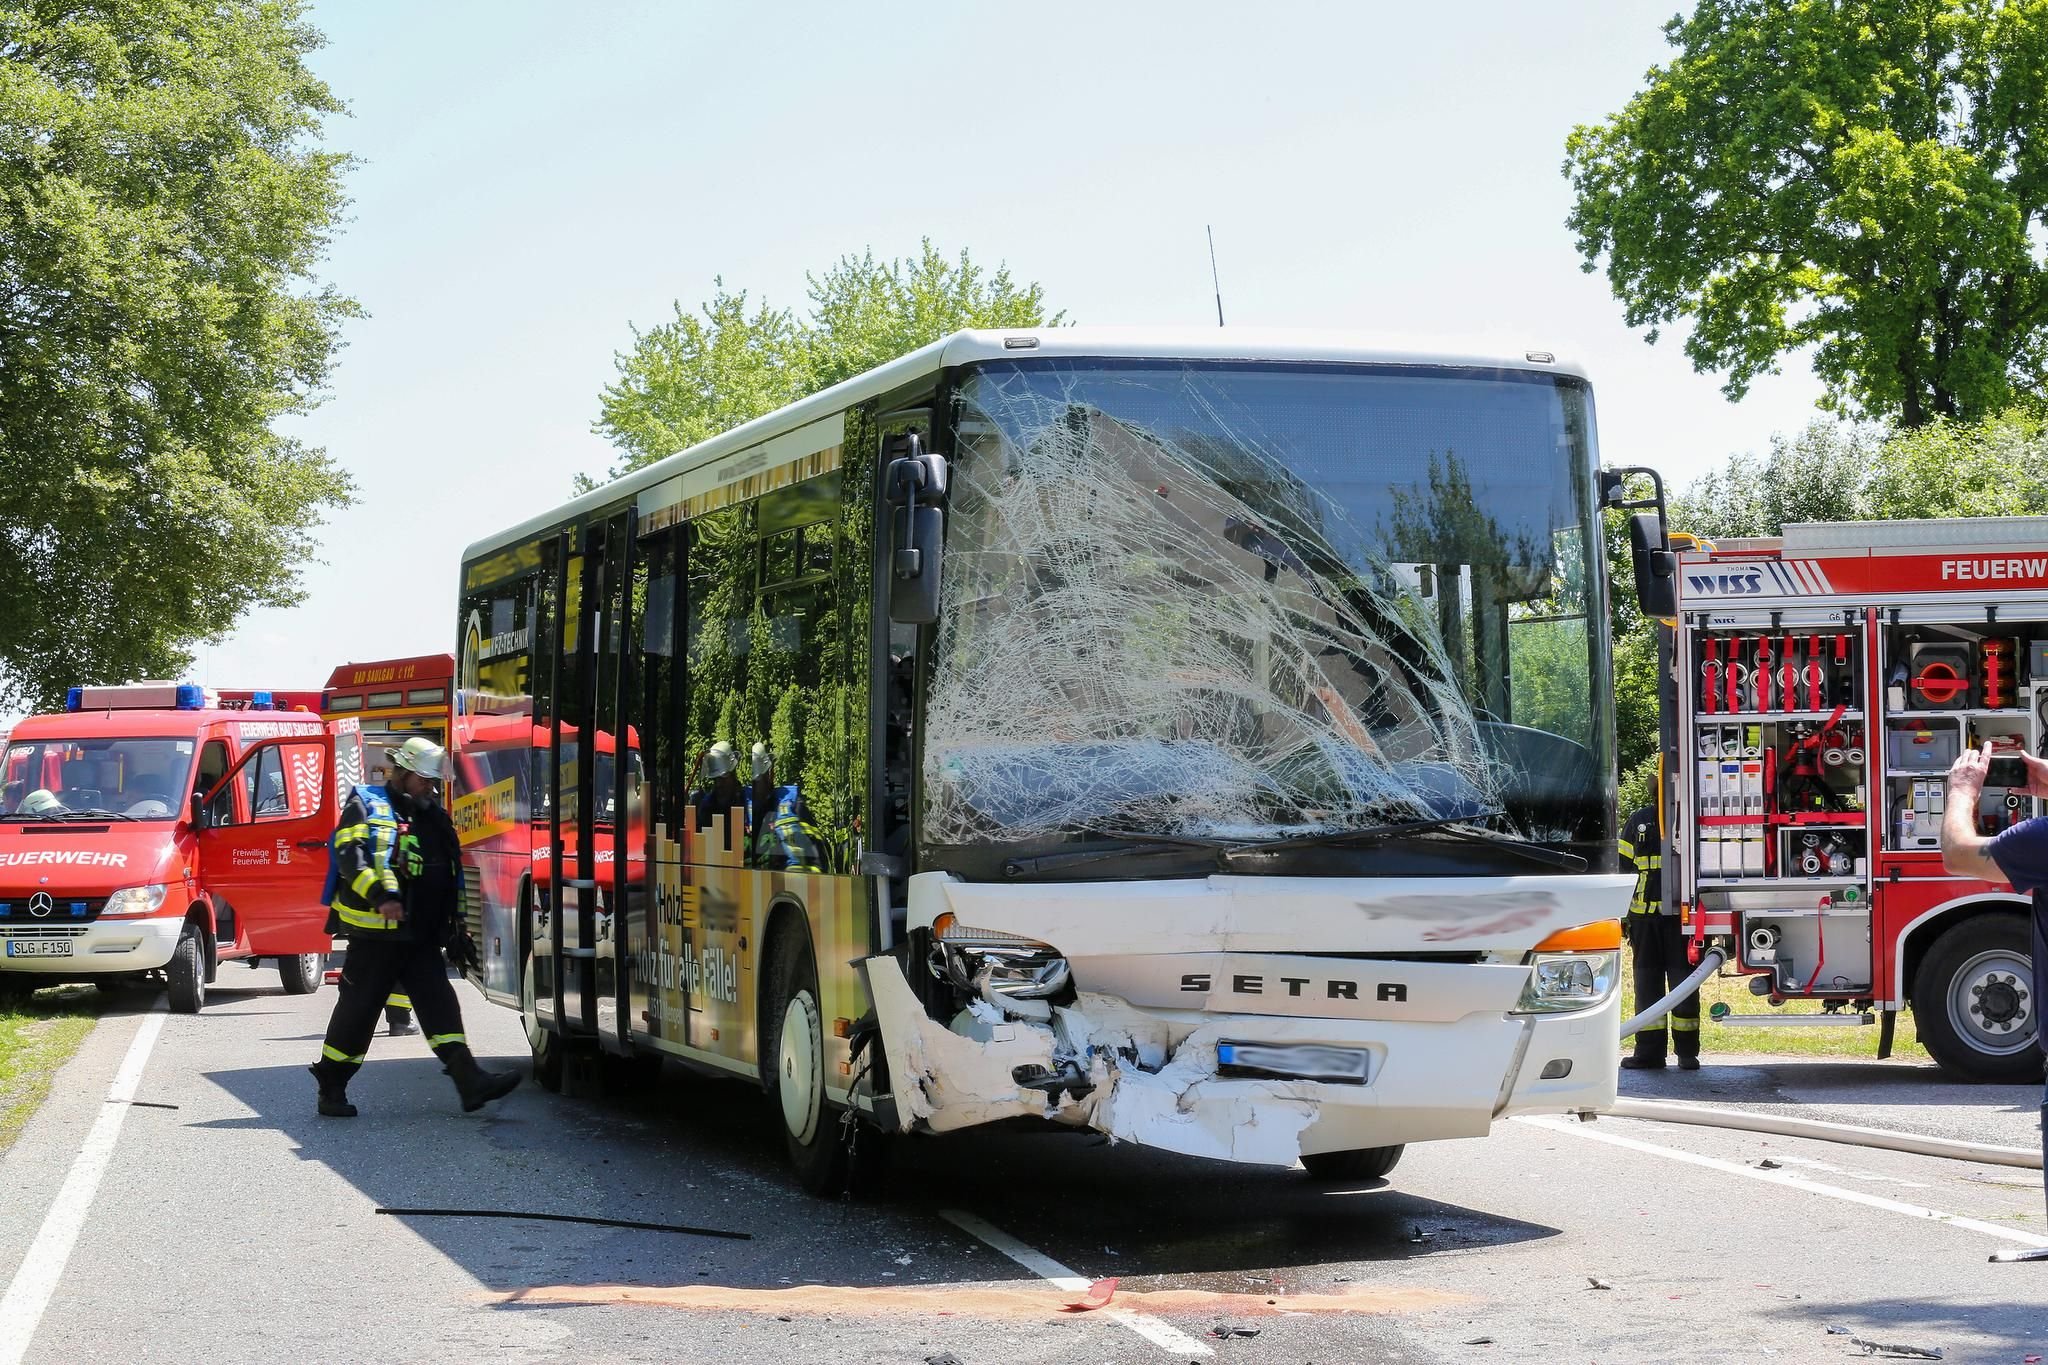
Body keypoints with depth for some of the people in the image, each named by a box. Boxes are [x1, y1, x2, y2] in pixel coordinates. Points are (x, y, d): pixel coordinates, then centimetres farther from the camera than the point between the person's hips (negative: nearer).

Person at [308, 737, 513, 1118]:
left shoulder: (434, 818, 19)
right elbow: (351, 856, -19)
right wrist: (380, 894, -34)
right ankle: (331, 1088, 11)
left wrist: (456, 929, 23)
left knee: (440, 1006, -4)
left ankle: (470, 1081, -13)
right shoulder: (367, 807, -3)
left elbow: (450, 880, 26)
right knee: (357, 1012, 0)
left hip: (422, 938, 6)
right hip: (374, 933, -6)